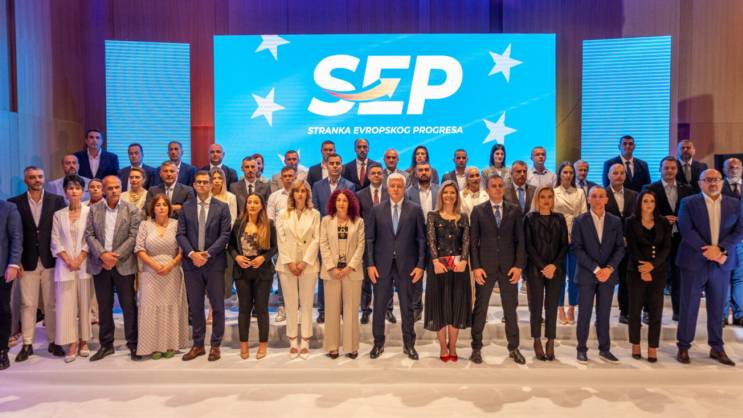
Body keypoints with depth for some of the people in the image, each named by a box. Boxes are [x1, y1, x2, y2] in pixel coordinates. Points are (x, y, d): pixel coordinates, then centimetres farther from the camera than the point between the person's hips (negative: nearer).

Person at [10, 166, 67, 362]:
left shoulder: (57, 200, 2)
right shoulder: (14, 203, 2)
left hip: (50, 260, 0)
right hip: (27, 262, 0)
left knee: (51, 304, 7)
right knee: (28, 304, 6)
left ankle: (53, 342, 17)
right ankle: (27, 344, 16)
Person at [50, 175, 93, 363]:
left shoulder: (90, 212, 2)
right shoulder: (58, 215, 9)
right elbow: (55, 242, 4)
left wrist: (79, 260, -11)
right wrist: (68, 260, -8)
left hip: (85, 264, -2)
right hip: (64, 265, 2)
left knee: (85, 304, 3)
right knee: (66, 304, -1)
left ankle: (84, 341, 13)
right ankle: (71, 344, 4)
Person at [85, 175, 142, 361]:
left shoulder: (132, 210, 0)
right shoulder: (94, 209, 8)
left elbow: (133, 237, -6)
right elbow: (89, 235, 2)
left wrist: (116, 257, -13)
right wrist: (102, 254, -12)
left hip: (123, 265, -2)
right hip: (100, 264, 3)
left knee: (129, 305, 1)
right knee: (104, 306, 10)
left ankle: (133, 344, 11)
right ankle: (106, 344, 21)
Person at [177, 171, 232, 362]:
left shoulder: (222, 207, 1)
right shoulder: (186, 207, 8)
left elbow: (225, 235, -5)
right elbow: (180, 234, 3)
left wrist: (207, 253, -15)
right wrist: (192, 253, -13)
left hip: (214, 263, -2)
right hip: (191, 263, 2)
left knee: (217, 306, 3)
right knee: (195, 307, 10)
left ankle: (215, 345, 15)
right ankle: (197, 345, 21)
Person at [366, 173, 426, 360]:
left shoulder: (415, 209, 1)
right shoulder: (377, 210, 4)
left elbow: (421, 239, 1)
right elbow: (370, 238, 3)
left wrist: (420, 265, -5)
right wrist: (370, 264, -4)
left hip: (406, 265, -1)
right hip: (382, 265, 1)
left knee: (407, 306, 9)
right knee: (379, 306, 7)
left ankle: (409, 344, 23)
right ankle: (378, 343, 23)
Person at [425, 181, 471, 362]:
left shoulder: (463, 217, 10)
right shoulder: (433, 215, 4)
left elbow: (466, 240, 0)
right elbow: (431, 240, -6)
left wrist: (464, 260, -15)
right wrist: (436, 261, -18)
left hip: (459, 264, 2)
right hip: (440, 264, -2)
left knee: (457, 305, 5)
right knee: (441, 304, 2)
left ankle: (452, 347, 15)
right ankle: (443, 347, 12)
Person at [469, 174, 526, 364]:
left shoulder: (515, 211, 5)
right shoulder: (478, 211, 2)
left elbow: (520, 240, 3)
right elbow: (473, 241, 0)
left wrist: (519, 265, -5)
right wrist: (475, 267, -8)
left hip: (509, 267, 1)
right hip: (485, 266, -1)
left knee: (511, 308, 9)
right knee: (480, 308, 5)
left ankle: (513, 348, 22)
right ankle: (476, 348, 16)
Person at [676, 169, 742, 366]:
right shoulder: (688, 203, -1)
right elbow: (686, 230, -10)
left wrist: (720, 249, -14)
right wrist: (707, 251, -18)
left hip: (722, 263, 3)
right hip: (694, 263, -3)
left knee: (717, 307, 12)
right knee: (689, 306, 3)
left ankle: (717, 347, 24)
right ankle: (684, 346, 13)